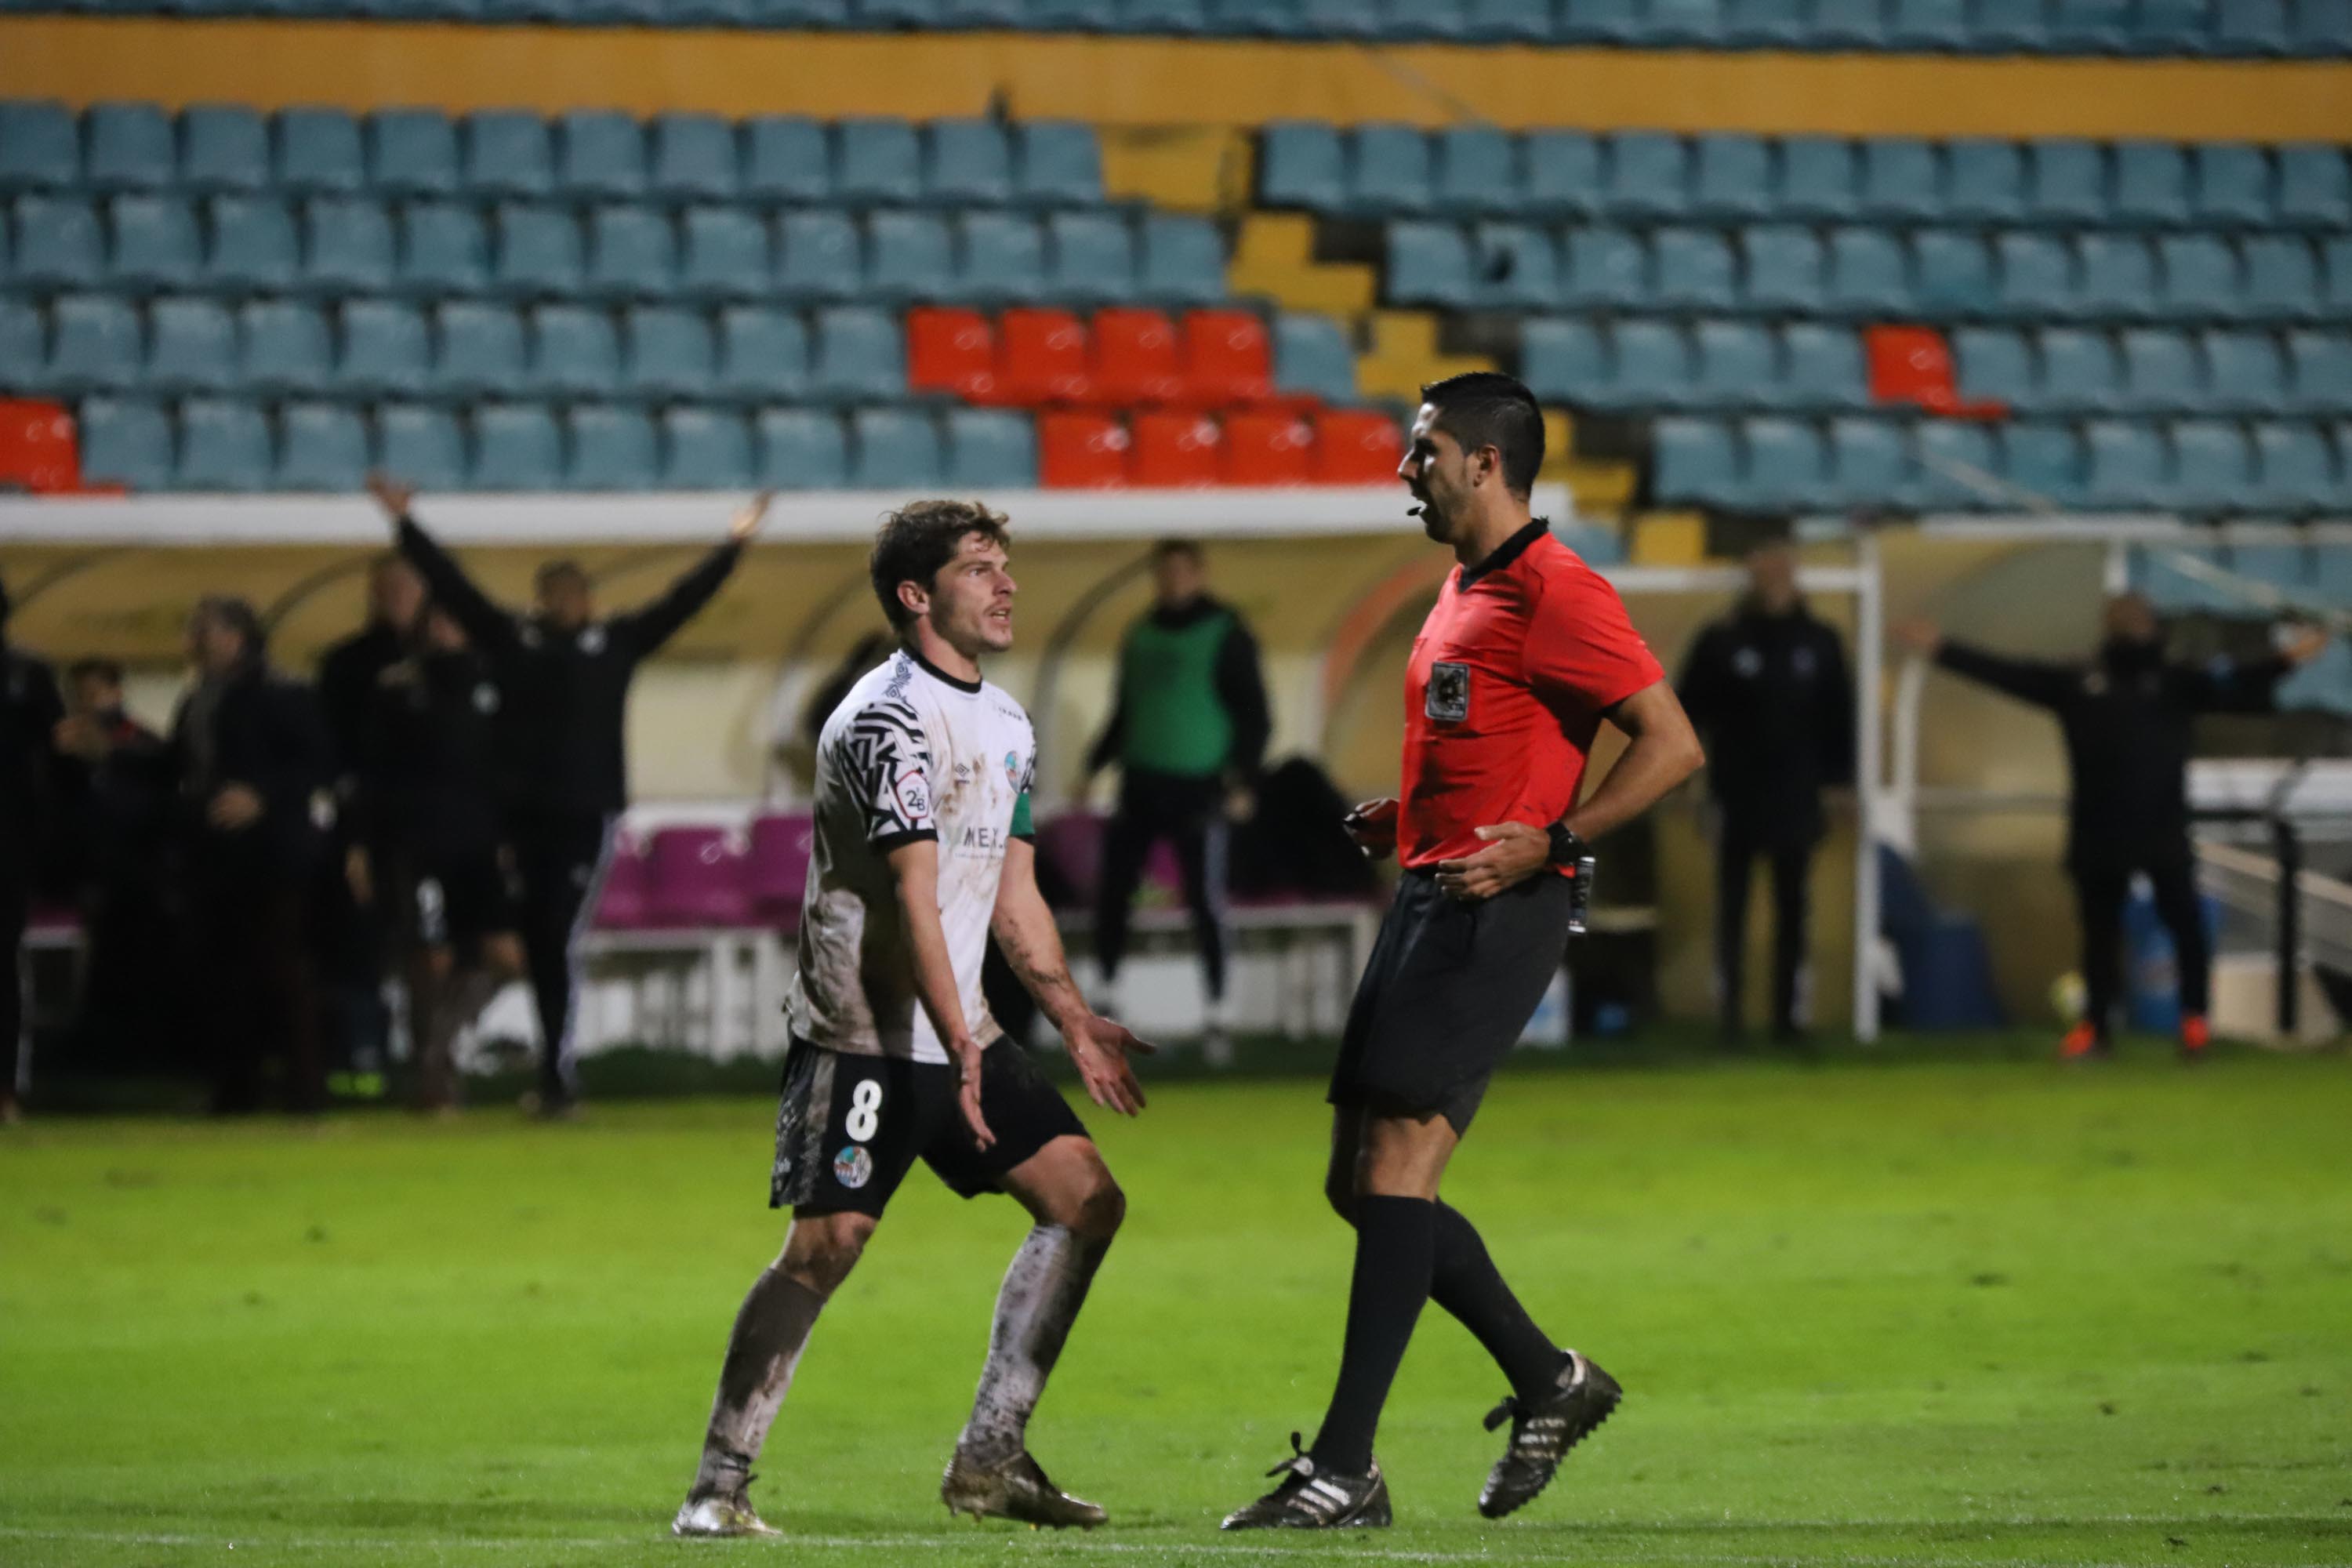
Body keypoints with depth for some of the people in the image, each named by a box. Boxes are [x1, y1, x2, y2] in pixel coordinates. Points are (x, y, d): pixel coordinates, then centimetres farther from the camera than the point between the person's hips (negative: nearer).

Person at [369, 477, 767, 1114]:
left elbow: (682, 601, 7)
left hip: (589, 814, -2)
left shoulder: (616, 641, 6)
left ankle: (557, 1069, -7)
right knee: (539, 941, 6)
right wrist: (405, 525, 9)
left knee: (561, 939, -9)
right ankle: (556, 1071, 17)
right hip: (526, 813, 2)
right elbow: (451, 584, 10)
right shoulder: (512, 638, 9)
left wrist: (733, 547, 4)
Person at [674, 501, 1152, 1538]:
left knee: (1086, 1199, 2)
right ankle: (718, 1486, -7)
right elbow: (915, 898, -23)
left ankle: (988, 1459, 6)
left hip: (959, 1032, 9)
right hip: (861, 1035, -9)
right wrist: (958, 1048, -29)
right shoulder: (889, 718, -15)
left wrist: (1076, 1024, 18)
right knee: (825, 1248, -16)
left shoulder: (1007, 726, 15)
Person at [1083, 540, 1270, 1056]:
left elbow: (1253, 713, -3)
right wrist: (1097, 763, 16)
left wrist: (1242, 771, -15)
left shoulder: (1226, 636, -2)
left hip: (1198, 787, -5)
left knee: (1205, 902, -6)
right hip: (1141, 785, 5)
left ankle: (1216, 1017, 0)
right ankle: (1107, 997, 15)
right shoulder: (1141, 636, 15)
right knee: (1112, 892, 2)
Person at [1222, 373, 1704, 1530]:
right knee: (1358, 1181, 9)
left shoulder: (1552, 588, -11)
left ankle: (1344, 1470, -13)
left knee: (1394, 1167, -13)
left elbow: (1672, 744, -16)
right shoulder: (1463, 592, 19)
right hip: (1430, 898, 10)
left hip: (1496, 912, -10)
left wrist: (1548, 843, -23)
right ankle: (1548, 1380, 21)